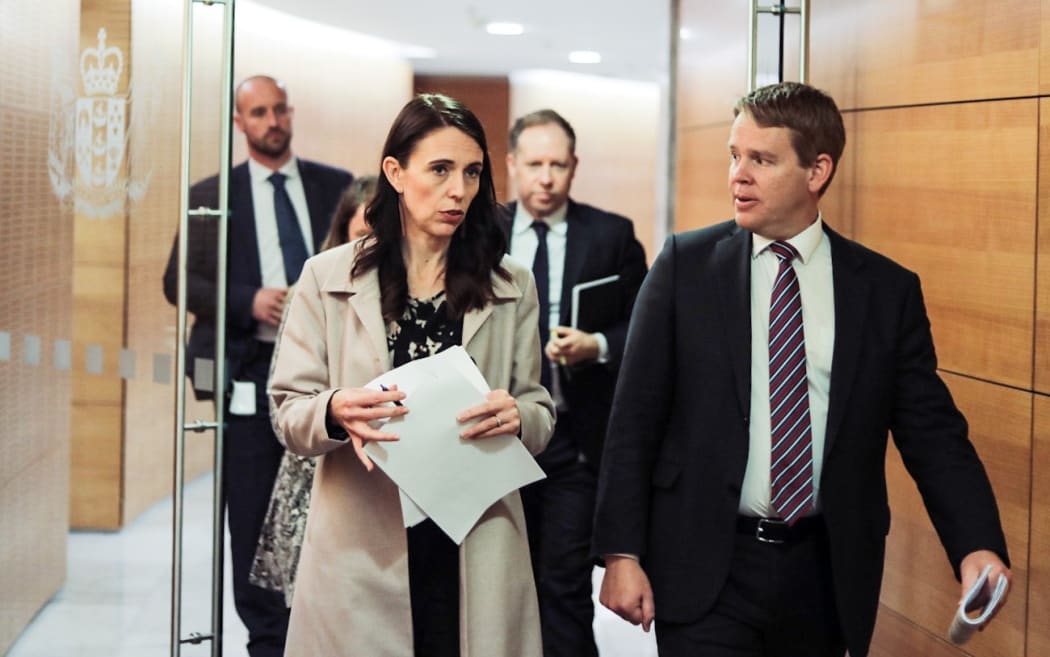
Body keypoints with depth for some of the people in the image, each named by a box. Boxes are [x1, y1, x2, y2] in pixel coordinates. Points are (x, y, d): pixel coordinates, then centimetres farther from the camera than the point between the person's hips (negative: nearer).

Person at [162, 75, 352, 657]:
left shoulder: (336, 187, 8)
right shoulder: (212, 195, 3)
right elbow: (179, 281, -1)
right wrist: (249, 302, -16)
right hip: (251, 371, -1)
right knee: (252, 516, 3)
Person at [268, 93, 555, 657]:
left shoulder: (511, 287, 9)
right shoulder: (328, 278, 3)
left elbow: (541, 414, 7)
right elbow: (287, 414, 1)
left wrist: (517, 416, -16)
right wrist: (335, 412, -21)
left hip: (474, 554, 2)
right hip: (362, 550, -1)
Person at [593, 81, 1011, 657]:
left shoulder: (888, 289, 1)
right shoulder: (686, 265, -1)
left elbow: (932, 432, -1)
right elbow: (635, 418, -1)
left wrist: (978, 547, -16)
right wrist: (621, 552, -6)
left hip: (827, 573, 2)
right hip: (705, 569, -1)